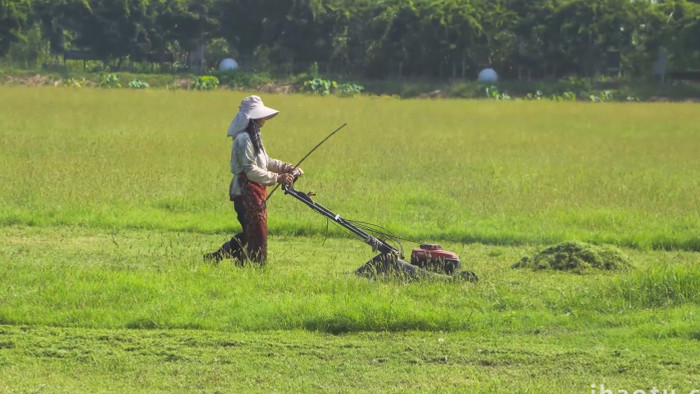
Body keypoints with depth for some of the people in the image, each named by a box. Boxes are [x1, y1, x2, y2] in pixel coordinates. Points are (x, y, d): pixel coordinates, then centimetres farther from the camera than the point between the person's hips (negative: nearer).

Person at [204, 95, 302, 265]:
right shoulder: (243, 139, -17)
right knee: (255, 233, -5)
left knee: (250, 233, 14)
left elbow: (266, 161, 21)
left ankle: (215, 257, 18)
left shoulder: (254, 137, 15)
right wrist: (277, 178, -20)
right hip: (246, 192, -10)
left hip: (255, 192, 10)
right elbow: (251, 170, -21)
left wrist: (288, 168, 8)